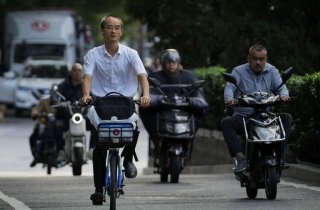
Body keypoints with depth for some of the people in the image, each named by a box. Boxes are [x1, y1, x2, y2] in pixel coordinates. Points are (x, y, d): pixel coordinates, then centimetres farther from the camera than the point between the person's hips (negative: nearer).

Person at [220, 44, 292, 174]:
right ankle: (240, 157, -38)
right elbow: (229, 87, -13)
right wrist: (229, 99, -37)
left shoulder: (272, 71, 11)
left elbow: (281, 86, -4)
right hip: (242, 117, -2)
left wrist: (283, 95, -30)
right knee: (225, 123, -30)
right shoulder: (239, 71, 4)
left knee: (286, 118, -24)